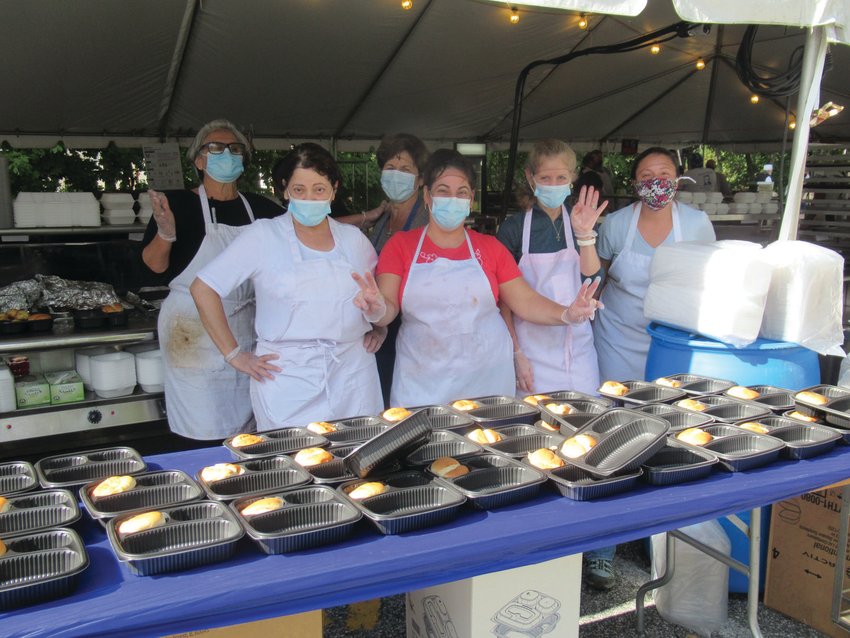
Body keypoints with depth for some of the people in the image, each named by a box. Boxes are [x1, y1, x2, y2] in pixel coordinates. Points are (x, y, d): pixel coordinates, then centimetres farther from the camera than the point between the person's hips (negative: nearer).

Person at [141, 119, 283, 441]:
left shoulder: (259, 207, 7)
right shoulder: (180, 203, -4)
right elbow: (154, 264, -8)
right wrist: (165, 233, -28)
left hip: (246, 327, 4)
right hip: (193, 329, -4)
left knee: (244, 432, 10)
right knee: (202, 432, -1)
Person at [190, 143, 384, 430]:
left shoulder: (353, 238, 9)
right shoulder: (264, 236, -2)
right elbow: (203, 288, -3)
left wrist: (380, 328, 10)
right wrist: (234, 354, -5)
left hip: (353, 378, 4)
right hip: (287, 379, -3)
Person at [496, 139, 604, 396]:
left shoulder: (578, 222, 5)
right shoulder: (513, 228, -3)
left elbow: (591, 278, -9)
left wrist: (584, 233, -23)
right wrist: (515, 353, -8)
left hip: (577, 350, 3)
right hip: (531, 348, -2)